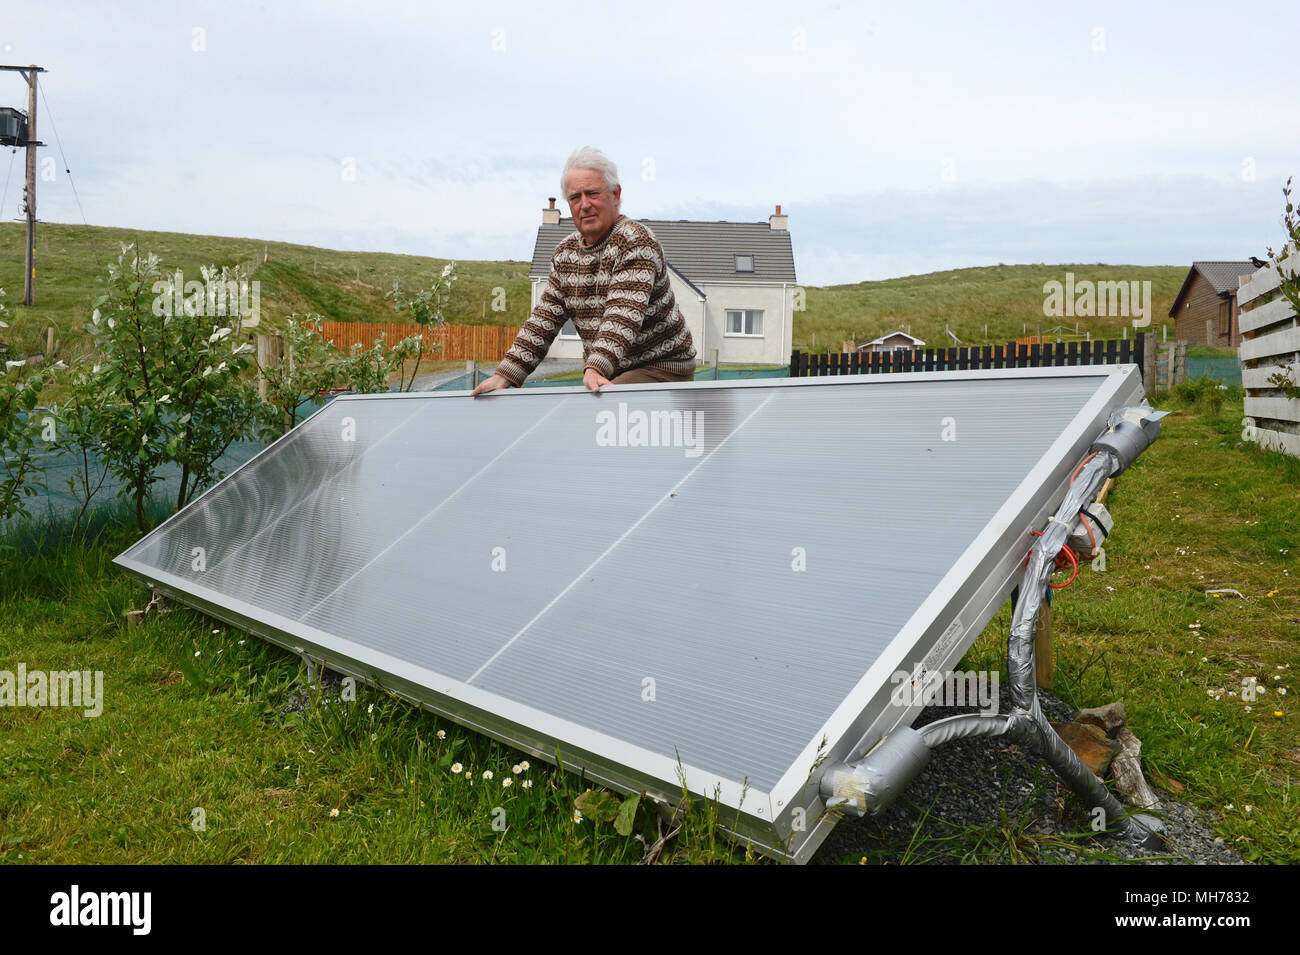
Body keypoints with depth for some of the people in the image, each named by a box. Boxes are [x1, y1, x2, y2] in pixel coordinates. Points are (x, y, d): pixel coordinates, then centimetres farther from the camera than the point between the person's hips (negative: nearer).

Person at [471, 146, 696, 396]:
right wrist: (505, 375, -4)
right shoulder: (565, 253, 7)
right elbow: (544, 319, 6)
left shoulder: (636, 241, -16)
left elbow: (625, 313, -30)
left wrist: (596, 369, -43)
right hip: (607, 375, 7)